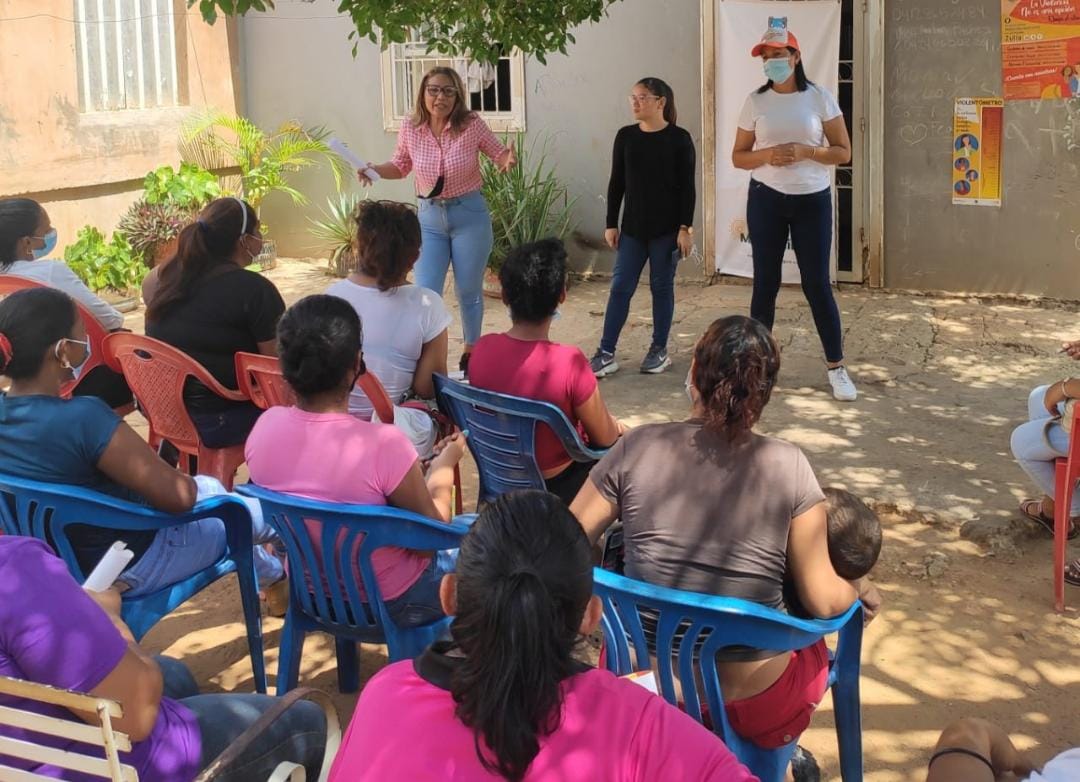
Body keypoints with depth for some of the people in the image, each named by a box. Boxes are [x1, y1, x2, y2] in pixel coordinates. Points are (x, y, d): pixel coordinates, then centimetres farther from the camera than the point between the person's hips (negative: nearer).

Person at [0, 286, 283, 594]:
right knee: (244, 510, 22)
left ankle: (273, 573, 56)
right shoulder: (83, 418, -36)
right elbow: (179, 496, -29)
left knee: (207, 486, 30)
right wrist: (190, 484, -4)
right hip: (128, 567, -8)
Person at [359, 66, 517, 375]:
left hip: (469, 215, -2)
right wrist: (375, 170, -7)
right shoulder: (411, 129, -6)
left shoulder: (471, 124, -12)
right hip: (429, 218, 2)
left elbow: (499, 153, 2)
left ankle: (472, 350, 32)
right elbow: (400, 166, 11)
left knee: (468, 291, 12)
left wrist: (508, 159, -21)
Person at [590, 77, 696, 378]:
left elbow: (687, 186, -5)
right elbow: (616, 182, 8)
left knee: (661, 286, 5)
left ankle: (659, 350, 17)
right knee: (620, 287, 0)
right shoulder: (625, 136, 5)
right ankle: (606, 353, 1)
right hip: (632, 227, 3)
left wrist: (685, 227, -10)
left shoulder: (679, 138, -5)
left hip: (667, 227, -3)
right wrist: (611, 223, 5)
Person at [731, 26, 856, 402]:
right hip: (766, 200, 1)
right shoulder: (755, 101, 1)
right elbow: (738, 157, 5)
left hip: (812, 200, -1)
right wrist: (767, 155, -16)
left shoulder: (820, 98, -3)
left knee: (817, 284, 0)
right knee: (765, 283, 6)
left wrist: (805, 151, -17)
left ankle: (836, 367, 9)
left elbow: (843, 152, -1)